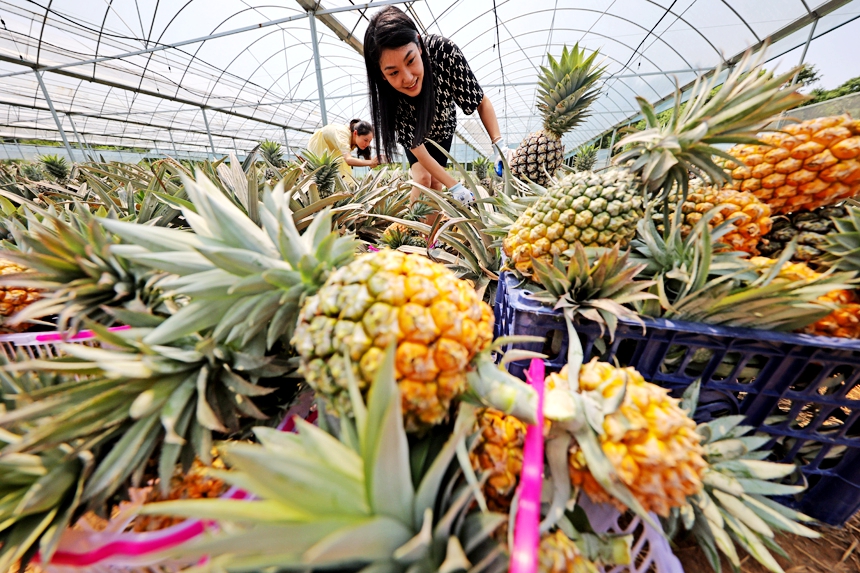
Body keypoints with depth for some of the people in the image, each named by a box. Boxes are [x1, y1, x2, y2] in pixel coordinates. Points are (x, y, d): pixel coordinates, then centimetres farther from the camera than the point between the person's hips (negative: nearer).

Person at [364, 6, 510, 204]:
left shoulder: (444, 50, -37)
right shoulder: (386, 94, -37)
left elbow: (481, 102, -26)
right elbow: (415, 147, -32)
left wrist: (499, 143, -41)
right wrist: (455, 187, -37)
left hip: (443, 128, 1)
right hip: (413, 133, -1)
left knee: (436, 183, 1)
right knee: (422, 178, -18)